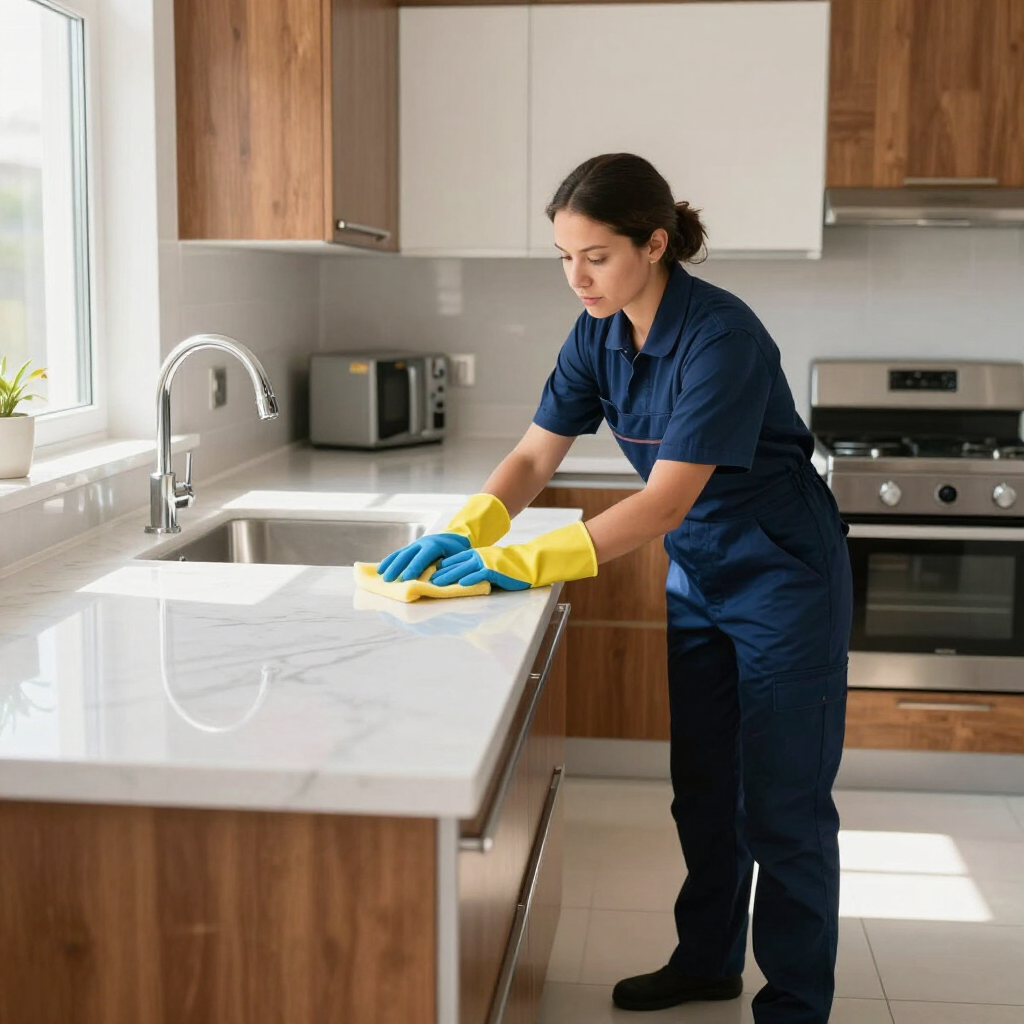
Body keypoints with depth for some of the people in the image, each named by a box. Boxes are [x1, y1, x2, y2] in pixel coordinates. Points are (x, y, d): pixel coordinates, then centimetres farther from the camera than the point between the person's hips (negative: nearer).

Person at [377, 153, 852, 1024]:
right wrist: (462, 534, -21)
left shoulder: (720, 337, -28)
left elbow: (667, 499, -32)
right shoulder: (601, 334, -5)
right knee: (702, 788, 17)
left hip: (783, 575, -7)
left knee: (782, 807, 1)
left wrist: (529, 563, -36)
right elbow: (535, 457, -4)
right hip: (697, 575, 7)